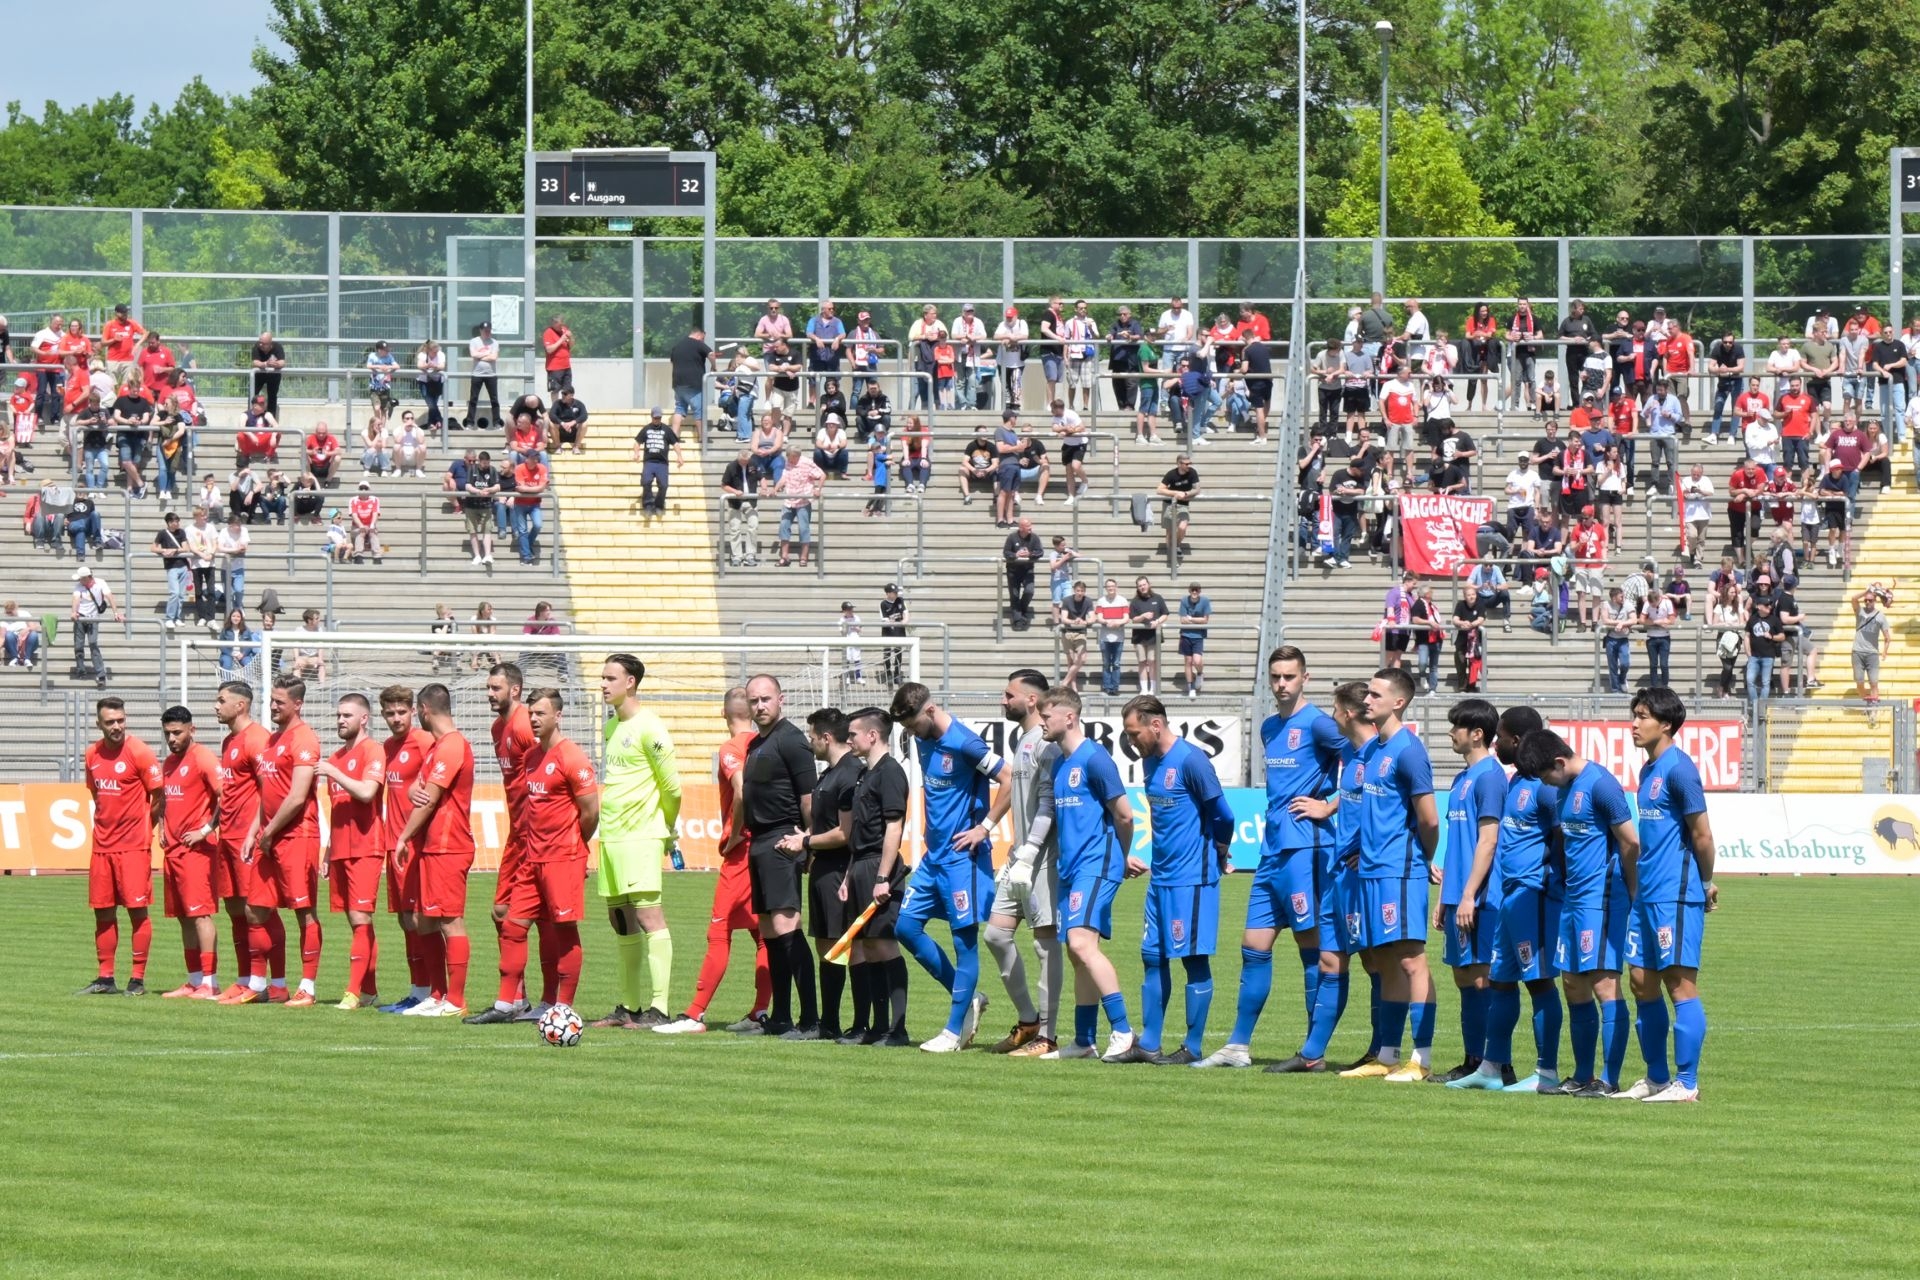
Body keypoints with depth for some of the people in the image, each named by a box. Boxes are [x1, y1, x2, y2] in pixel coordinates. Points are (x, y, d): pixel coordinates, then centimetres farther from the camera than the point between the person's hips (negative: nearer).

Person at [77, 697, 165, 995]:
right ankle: (105, 978, 14)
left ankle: (137, 979, -1)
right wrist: (104, 823, 13)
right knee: (103, 912, 8)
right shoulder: (93, 755, 9)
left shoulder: (139, 752, -9)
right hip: (102, 844, 6)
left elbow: (159, 795, -5)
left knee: (137, 910, -5)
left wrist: (144, 826, 1)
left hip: (133, 845, -6)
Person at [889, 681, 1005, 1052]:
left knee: (964, 938, -2)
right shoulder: (924, 740, 9)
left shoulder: (963, 743, -17)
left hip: (962, 855, -9)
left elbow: (1010, 780, -20)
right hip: (934, 853, 9)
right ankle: (967, 998, 17)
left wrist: (985, 828, -16)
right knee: (906, 926, 6)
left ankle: (954, 1030, 2)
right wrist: (931, 831, 14)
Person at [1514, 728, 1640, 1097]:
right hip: (1574, 898, 10)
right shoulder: (1565, 789, 14)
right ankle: (1583, 1077, 18)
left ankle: (1609, 1080, -11)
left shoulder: (1600, 784, -14)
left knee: (1603, 982, -11)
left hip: (1601, 898, -10)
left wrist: (1630, 895, -6)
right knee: (1573, 984, 11)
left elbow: (1631, 842, -14)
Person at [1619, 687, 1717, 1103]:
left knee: (1680, 983, -7)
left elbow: (1702, 836, -12)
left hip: (1676, 896, -10)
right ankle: (1656, 1078, 19)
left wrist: (1705, 885, -1)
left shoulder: (1678, 769, -13)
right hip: (1647, 894, 10)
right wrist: (1636, 888, 17)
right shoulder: (1648, 771, 16)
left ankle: (1686, 1083, -6)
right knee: (1643, 982, 11)